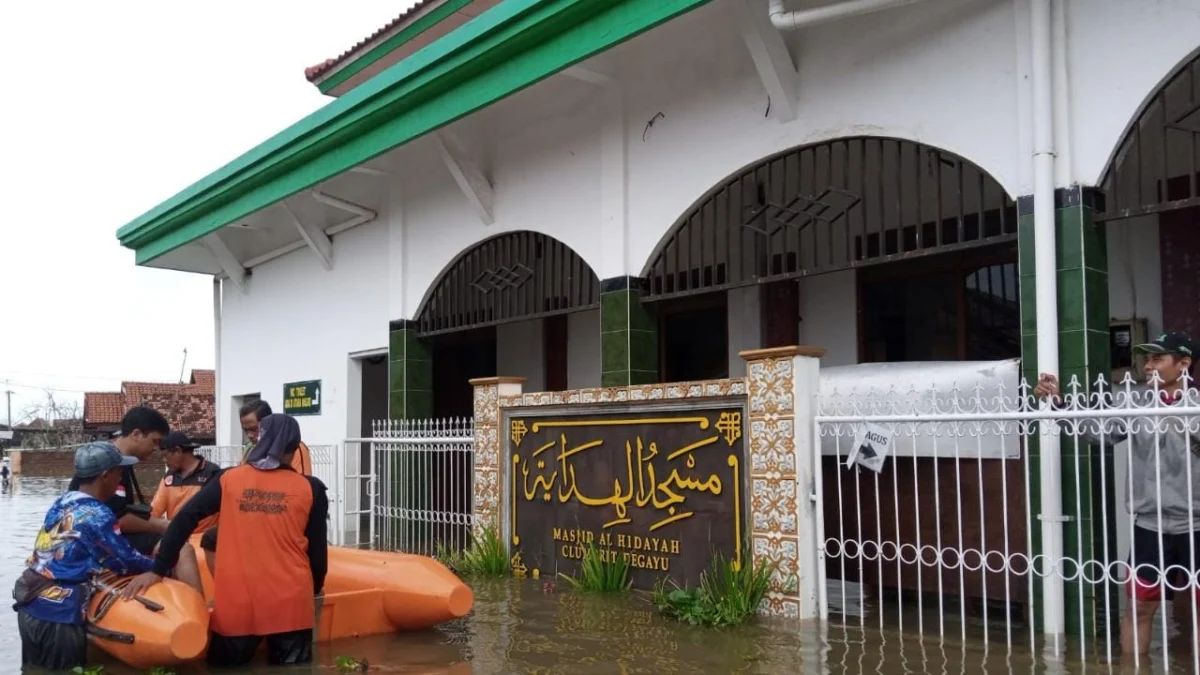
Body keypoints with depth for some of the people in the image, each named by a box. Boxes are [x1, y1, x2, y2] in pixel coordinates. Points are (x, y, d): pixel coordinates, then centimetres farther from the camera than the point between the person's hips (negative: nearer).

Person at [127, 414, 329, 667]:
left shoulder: (229, 479, 2)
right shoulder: (310, 489, -1)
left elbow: (184, 519, 1)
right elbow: (317, 550, 4)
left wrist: (158, 570, 8)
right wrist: (314, 591, 20)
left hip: (236, 602, 1)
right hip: (291, 603, -1)